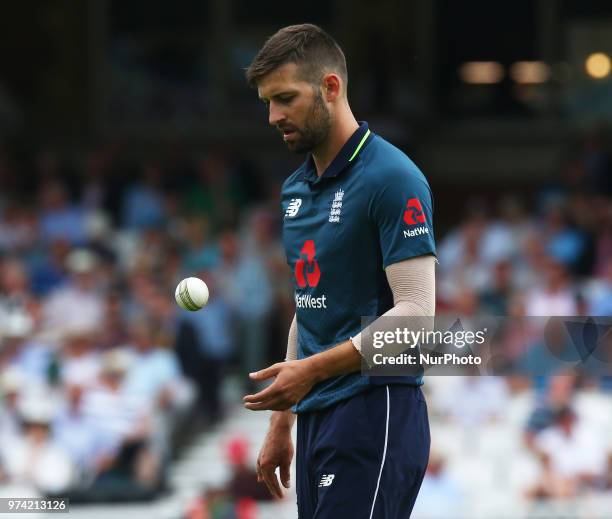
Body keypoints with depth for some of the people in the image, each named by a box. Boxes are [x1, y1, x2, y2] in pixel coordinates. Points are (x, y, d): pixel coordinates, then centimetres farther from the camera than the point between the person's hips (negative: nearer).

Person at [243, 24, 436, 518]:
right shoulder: (296, 189, 16)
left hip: (376, 418, -8)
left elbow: (415, 311, -17)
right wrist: (282, 423, 21)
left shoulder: (392, 178, -11)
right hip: (317, 421, 8)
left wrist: (312, 370, -22)